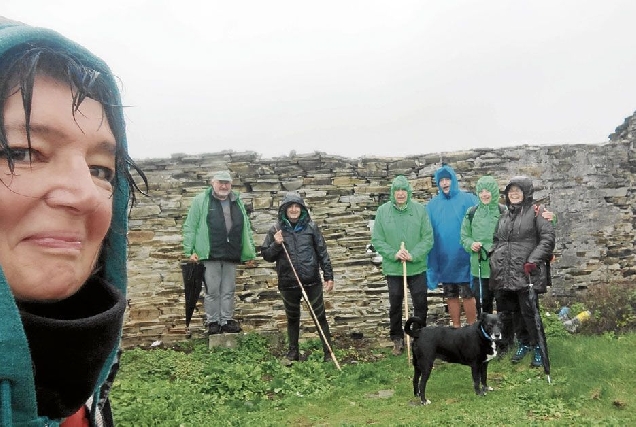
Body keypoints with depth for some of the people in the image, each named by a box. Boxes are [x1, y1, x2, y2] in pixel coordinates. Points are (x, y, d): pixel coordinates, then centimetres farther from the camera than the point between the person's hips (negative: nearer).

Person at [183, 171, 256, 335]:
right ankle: (212, 322, 13)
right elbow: (190, 227, -1)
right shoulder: (201, 200, 1)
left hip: (231, 254, 4)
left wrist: (250, 253, 12)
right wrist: (190, 250, -8)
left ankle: (227, 321, 18)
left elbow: (246, 229, 16)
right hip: (210, 254, -4)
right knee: (212, 290, 3)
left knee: (228, 291, 9)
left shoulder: (237, 202, 14)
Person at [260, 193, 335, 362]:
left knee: (320, 317, 5)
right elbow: (266, 255, 3)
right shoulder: (276, 230, 0)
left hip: (312, 281, -1)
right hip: (288, 283, 1)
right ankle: (293, 352, 31)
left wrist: (329, 276, 1)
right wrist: (276, 244, -16)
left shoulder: (311, 227, 0)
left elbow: (322, 253, 3)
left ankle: (329, 352, 14)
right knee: (292, 319, 16)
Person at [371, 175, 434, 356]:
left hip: (417, 267, 0)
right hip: (393, 268, 0)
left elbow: (428, 238, -5)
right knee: (395, 305, 11)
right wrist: (394, 254, -17)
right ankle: (397, 339, 27)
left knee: (421, 304, 8)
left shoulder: (420, 209, -4)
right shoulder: (383, 211, -4)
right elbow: (377, 240, -4)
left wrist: (413, 255, -17)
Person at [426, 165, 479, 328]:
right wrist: (430, 261, 1)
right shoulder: (433, 204, 7)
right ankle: (456, 328, 24)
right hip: (443, 259, 4)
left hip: (463, 258, -3)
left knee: (468, 295, 2)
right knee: (451, 296, 13)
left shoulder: (467, 200, -2)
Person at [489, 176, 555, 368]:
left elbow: (548, 237, -10)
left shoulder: (535, 212, -4)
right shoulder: (505, 215, 16)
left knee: (529, 311, -4)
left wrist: (533, 260, -16)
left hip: (526, 273, -6)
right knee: (515, 311, 13)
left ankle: (538, 348, 10)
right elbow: (497, 240, 24)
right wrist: (494, 258, 11)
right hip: (505, 273, 6)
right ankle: (523, 343, 28)